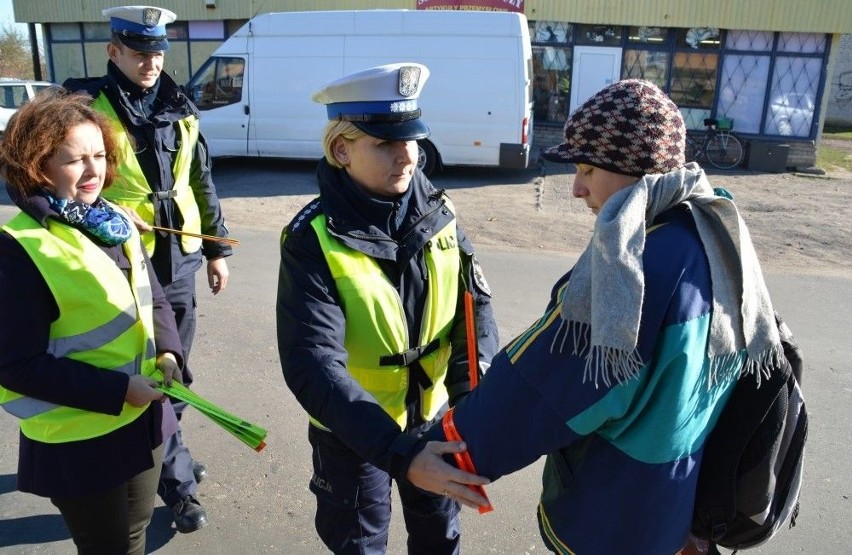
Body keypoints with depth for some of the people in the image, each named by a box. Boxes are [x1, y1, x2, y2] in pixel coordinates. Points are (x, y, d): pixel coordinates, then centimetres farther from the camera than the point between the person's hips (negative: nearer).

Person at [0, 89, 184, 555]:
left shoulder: (115, 221, 0)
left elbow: (153, 300, 10)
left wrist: (167, 351, -9)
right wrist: (116, 390, -24)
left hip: (141, 419, 7)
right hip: (77, 442, -6)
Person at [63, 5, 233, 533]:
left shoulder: (180, 109, 9)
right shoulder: (87, 103, -6)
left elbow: (202, 183, 12)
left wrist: (217, 248, 12)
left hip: (178, 257, 5)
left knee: (173, 368, 16)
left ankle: (158, 448, 37)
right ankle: (180, 479, 14)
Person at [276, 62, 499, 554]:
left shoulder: (437, 211, -10)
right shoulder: (314, 240, -24)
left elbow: (476, 302, -4)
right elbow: (312, 365, -32)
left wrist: (474, 387, -20)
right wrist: (397, 451, -41)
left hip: (434, 413, 4)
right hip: (353, 433, -3)